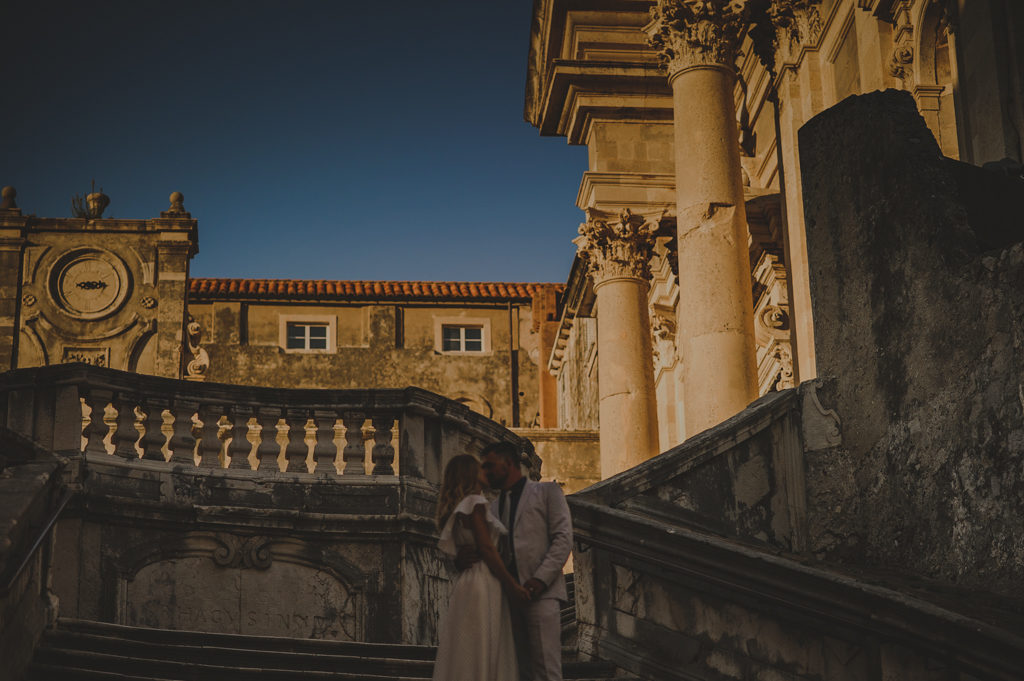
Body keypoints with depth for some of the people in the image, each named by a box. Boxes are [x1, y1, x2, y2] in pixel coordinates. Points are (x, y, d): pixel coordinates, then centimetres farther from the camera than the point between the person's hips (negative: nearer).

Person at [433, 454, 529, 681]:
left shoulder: (459, 507, 22)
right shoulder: (475, 503, -6)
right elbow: (486, 547, -13)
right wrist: (512, 584, -13)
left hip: (467, 581, 9)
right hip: (482, 583, -9)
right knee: (481, 655, -11)